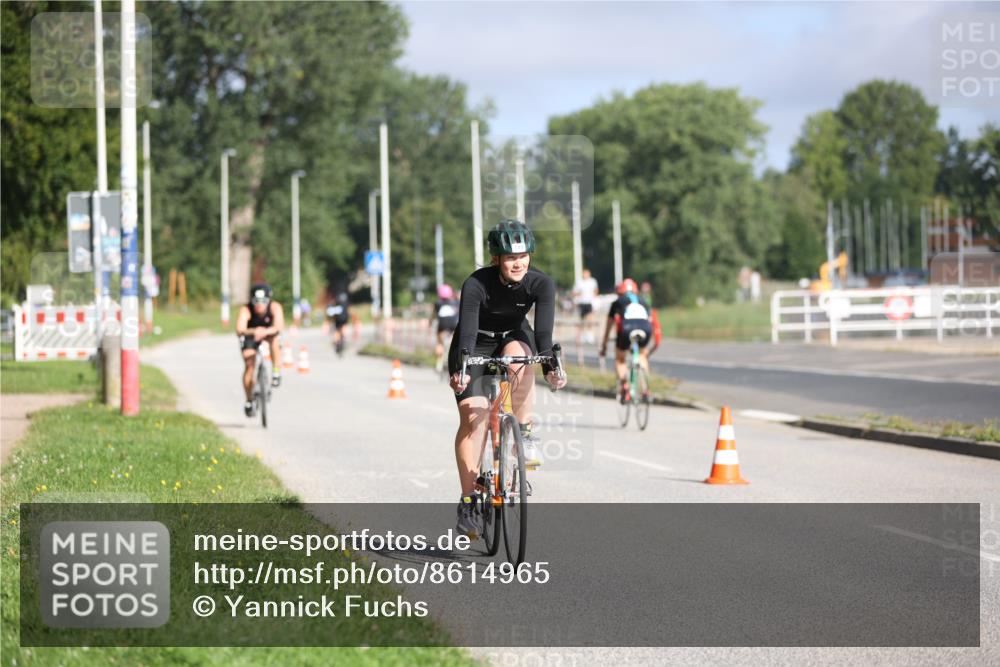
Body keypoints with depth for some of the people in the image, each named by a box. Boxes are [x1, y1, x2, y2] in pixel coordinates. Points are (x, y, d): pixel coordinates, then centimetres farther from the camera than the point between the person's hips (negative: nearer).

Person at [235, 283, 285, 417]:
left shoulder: (275, 307, -31)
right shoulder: (246, 310, -33)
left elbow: (279, 327, -46)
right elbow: (240, 330, -47)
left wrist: (265, 332, -65)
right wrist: (254, 331, -67)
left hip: (268, 332, 0)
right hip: (250, 336, 0)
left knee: (275, 338, -34)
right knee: (249, 365, -14)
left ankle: (276, 372, -22)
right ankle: (249, 401, 2)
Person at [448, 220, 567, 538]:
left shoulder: (541, 284, -22)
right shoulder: (476, 285, -28)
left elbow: (544, 329, -32)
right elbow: (467, 332, -37)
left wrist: (551, 366, -48)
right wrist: (460, 370, -52)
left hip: (514, 336, 2)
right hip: (477, 344, -2)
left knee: (519, 356, -36)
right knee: (473, 416, -17)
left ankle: (524, 432, -18)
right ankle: (467, 502, -11)